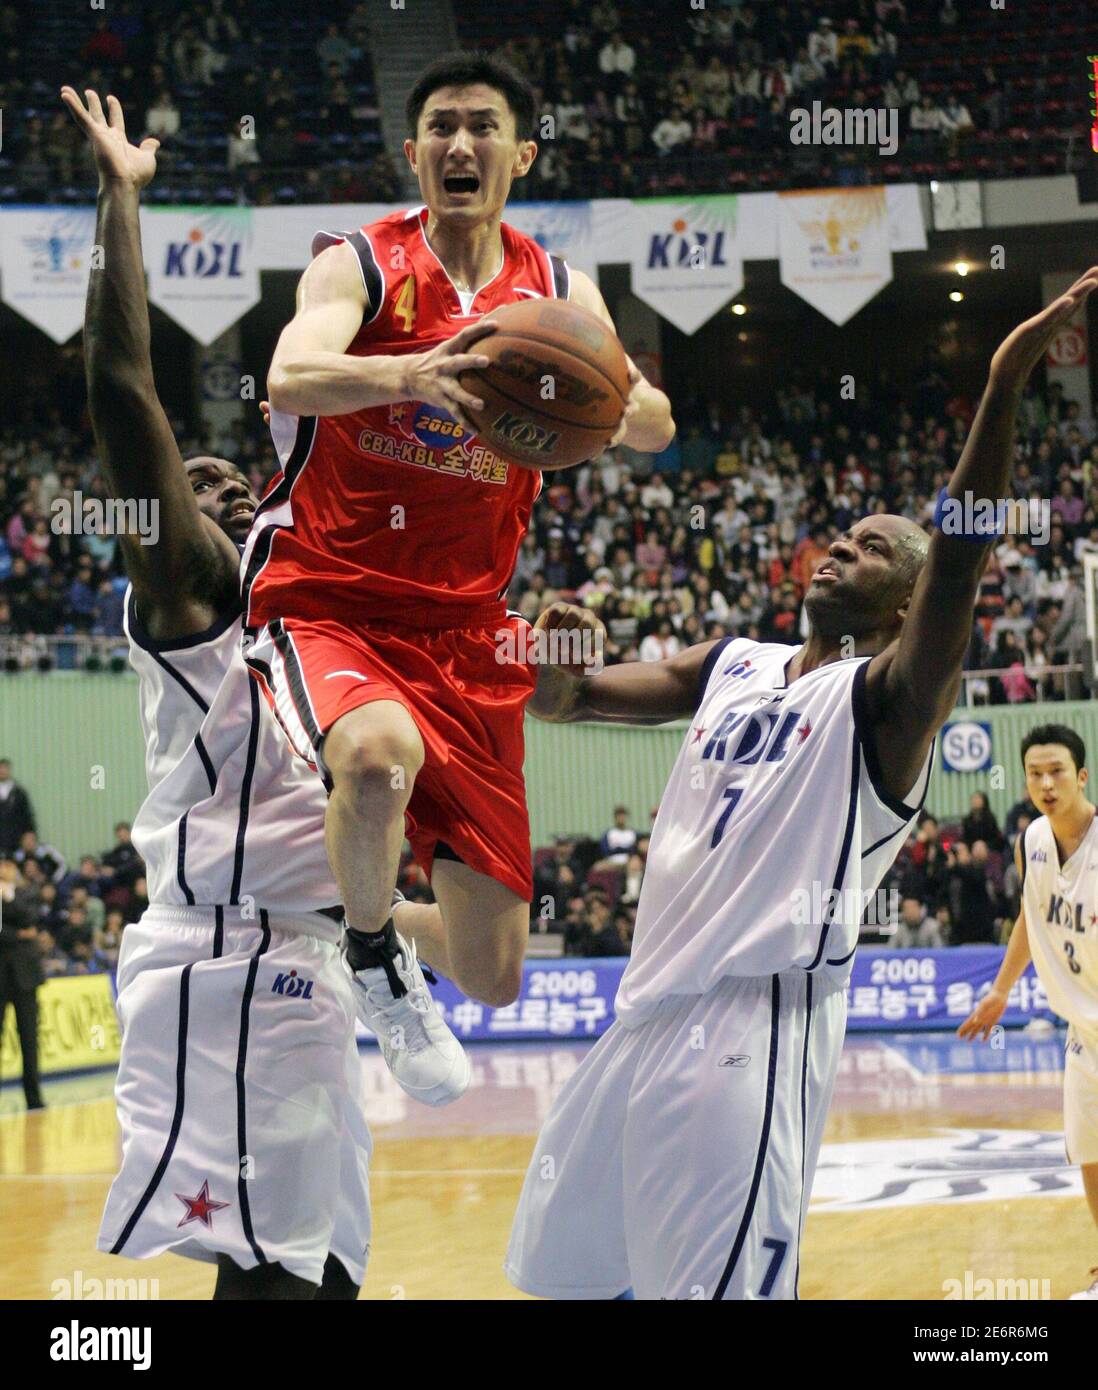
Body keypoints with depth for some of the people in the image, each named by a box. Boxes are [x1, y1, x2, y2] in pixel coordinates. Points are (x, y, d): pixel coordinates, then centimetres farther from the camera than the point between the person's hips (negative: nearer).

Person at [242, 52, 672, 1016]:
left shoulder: (557, 291, 7)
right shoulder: (362, 265, -5)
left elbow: (655, 423, -4)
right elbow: (289, 379, -25)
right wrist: (408, 374, -45)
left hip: (464, 633, 4)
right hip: (325, 603, -4)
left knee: (492, 976, 1)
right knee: (381, 758, -41)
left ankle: (390, 939, 37)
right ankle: (368, 947, -10)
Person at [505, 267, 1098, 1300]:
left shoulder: (890, 698, -2)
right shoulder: (732, 666, 19)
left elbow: (960, 558, -19)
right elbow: (561, 699, 15)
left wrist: (1004, 387, -31)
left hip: (755, 1028, -8)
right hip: (648, 1013, 8)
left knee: (713, 1283, -16)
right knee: (563, 1272, 13)